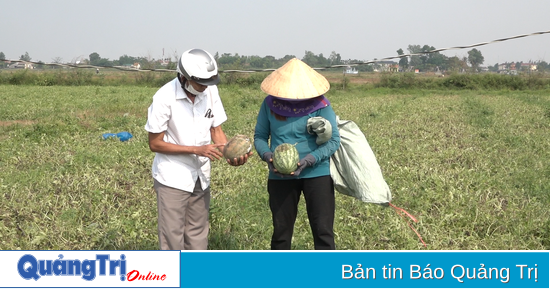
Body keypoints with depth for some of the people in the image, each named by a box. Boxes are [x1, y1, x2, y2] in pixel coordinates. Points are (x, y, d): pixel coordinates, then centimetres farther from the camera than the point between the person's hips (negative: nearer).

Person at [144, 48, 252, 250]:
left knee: (198, 237, 14)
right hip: (172, 179, -5)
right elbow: (155, 143, -14)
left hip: (200, 178, 5)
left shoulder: (210, 91, -5)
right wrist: (197, 150, -22)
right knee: (172, 240, -1)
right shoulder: (165, 97, -19)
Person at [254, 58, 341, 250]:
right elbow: (259, 136, 4)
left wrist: (309, 160, -24)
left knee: (323, 231, -1)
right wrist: (267, 155, -17)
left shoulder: (319, 104, -11)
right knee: (281, 231, 13)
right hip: (280, 177, 2)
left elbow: (333, 140, -10)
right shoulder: (270, 103, -4)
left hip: (317, 174, -2)